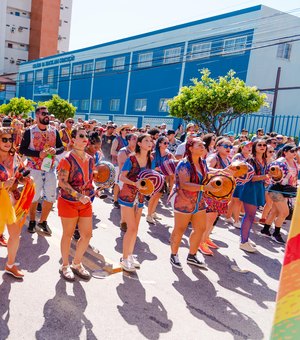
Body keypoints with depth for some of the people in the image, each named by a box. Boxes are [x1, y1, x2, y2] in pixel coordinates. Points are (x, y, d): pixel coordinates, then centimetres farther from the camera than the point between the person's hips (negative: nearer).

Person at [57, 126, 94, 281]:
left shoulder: (90, 159, 5)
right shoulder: (67, 159, -15)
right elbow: (62, 182, -20)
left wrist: (92, 191, 2)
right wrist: (79, 196, -28)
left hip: (85, 203, 6)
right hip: (69, 202, -6)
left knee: (87, 235, 8)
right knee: (68, 234, 9)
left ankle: (76, 263, 31)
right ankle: (65, 266, 30)